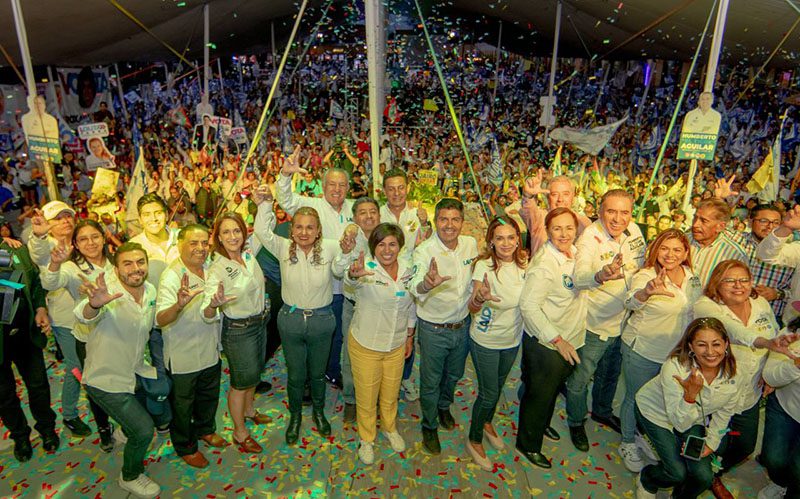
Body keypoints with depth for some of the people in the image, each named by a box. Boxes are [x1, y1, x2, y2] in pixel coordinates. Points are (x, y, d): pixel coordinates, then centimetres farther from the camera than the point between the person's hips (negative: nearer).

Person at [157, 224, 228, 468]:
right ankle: (185, 447, 36)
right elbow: (161, 320, -39)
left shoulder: (210, 269, -2)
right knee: (182, 404, 15)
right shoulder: (171, 277, -24)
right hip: (183, 358, -6)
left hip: (210, 352, 7)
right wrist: (179, 305, -56)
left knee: (209, 396, 25)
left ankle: (205, 429, 50)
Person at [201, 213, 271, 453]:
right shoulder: (217, 270, -24)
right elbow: (208, 315, -27)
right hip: (237, 330, -6)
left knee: (253, 372, 26)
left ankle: (249, 410, 52)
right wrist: (214, 304, -50)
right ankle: (239, 432, 31)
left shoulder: (248, 252, -7)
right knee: (241, 381, 11)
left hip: (259, 323, 6)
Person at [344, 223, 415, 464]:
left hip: (396, 345, 4)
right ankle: (366, 439, 40)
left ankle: (390, 428, 51)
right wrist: (353, 274, -70)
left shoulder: (408, 269, -7)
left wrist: (409, 337, 12)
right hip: (365, 345, -4)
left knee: (391, 393, 22)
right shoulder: (367, 268, -21)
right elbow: (350, 281, -47)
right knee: (366, 396, 13)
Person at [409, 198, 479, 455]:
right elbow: (416, 287, -42)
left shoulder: (471, 244, -7)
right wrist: (426, 284, -62)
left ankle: (444, 406, 56)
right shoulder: (424, 251, -24)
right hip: (433, 329, -5)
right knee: (431, 382, 12)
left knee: (454, 374, 26)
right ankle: (429, 426, 38)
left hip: (462, 325, 5)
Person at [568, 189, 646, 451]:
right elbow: (579, 278, -42)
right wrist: (601, 275, -62)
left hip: (624, 321, 6)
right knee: (581, 377, 11)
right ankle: (576, 422, 35)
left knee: (611, 374, 27)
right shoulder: (590, 237, -26)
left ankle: (603, 411, 52)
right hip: (595, 324, -6)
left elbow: (642, 263, 12)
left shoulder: (633, 230, -7)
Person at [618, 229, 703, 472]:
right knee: (636, 398, 9)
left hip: (676, 352, 6)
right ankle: (628, 444, 32)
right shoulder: (646, 276, -22)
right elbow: (632, 302, -44)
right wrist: (648, 291, -65)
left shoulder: (691, 276, -2)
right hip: (642, 351, -6)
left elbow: (699, 304, 19)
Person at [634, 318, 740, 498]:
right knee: (677, 473, -15)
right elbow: (680, 423, -29)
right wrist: (691, 393, -44)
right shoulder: (674, 367, -35)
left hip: (694, 418, 4)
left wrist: (711, 443, -8)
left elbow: (722, 416, 0)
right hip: (655, 410, -4)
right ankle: (645, 480, 19)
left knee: (704, 476, -9)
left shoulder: (732, 376, -19)